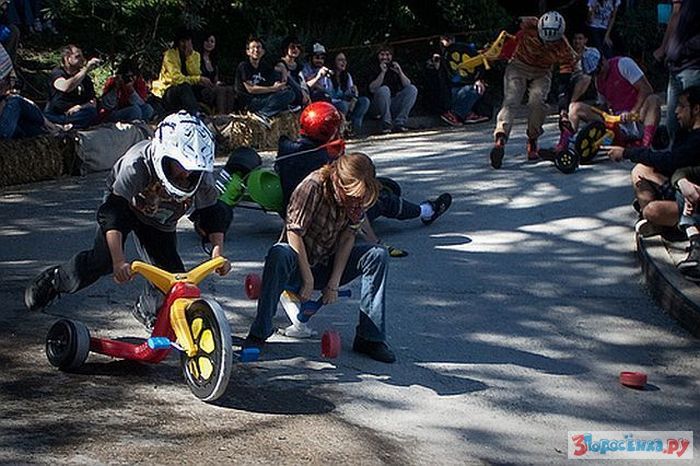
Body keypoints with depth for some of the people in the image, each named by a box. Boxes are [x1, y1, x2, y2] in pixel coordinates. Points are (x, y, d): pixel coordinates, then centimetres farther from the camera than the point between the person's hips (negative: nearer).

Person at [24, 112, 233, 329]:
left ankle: (148, 310, 21)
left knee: (173, 275, -11)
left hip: (160, 222, 3)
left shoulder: (202, 176, -29)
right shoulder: (137, 163, -40)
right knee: (103, 259, -24)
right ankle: (54, 279, 5)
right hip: (125, 205, -3)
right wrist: (119, 260, -50)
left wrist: (218, 250, -27)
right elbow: (112, 210, -42)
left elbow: (211, 213, -13)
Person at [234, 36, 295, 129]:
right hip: (248, 103, -8)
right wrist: (273, 88, -13)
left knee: (289, 93, -8)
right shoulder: (243, 66, -4)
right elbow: (250, 89, -13)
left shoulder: (265, 67, 18)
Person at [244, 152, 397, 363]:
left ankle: (370, 337, -12)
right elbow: (294, 234, -23)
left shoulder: (358, 198, -7)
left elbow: (347, 238, -6)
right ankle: (258, 334, -28)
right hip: (298, 263, -5)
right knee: (278, 254, -39)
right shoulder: (314, 186, -23)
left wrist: (333, 283, -13)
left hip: (327, 265, 5)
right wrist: (308, 280, -22)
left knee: (378, 255, -16)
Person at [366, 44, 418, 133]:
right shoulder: (374, 70, 3)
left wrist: (400, 72, -13)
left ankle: (399, 123, -23)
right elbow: (372, 89, -14)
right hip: (378, 106, -4)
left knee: (413, 89, -16)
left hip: (395, 104, 4)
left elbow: (408, 85, 1)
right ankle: (386, 124, -25)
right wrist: (382, 72, -18)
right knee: (384, 89, -32)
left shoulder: (395, 68, 14)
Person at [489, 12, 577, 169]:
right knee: (510, 101, -23)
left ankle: (532, 141, -7)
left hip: (542, 73, 1)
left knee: (537, 101, -26)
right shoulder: (527, 26, -27)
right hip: (518, 67, -1)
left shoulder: (563, 48, -23)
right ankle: (500, 139, -41)